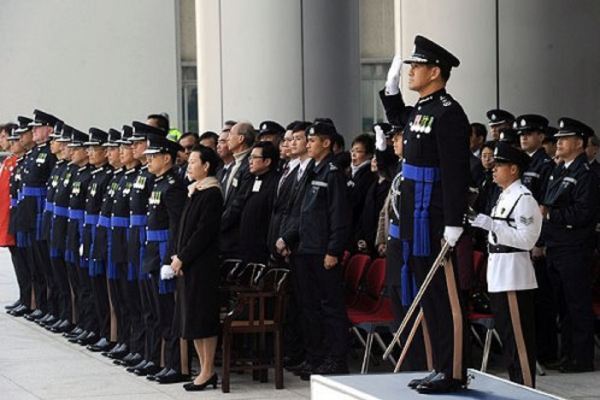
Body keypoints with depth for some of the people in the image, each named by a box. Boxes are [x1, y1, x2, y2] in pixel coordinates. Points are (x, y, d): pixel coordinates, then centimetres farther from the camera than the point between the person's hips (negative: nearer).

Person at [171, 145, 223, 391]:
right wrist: (178, 256, 6)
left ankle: (208, 371, 2)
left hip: (203, 264, -9)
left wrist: (182, 257, -16)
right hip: (187, 264, 9)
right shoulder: (194, 192, 13)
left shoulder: (212, 194, -13)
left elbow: (204, 231, -18)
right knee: (192, 317, 10)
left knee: (203, 318, -4)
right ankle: (205, 369, 16)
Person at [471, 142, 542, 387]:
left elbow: (526, 239, -20)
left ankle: (527, 388, -2)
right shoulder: (504, 196, 17)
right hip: (499, 275, 10)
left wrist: (491, 225, -23)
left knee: (519, 338, -6)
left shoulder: (524, 198, -12)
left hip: (515, 276, -10)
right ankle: (515, 384, 22)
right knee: (506, 336, 14)